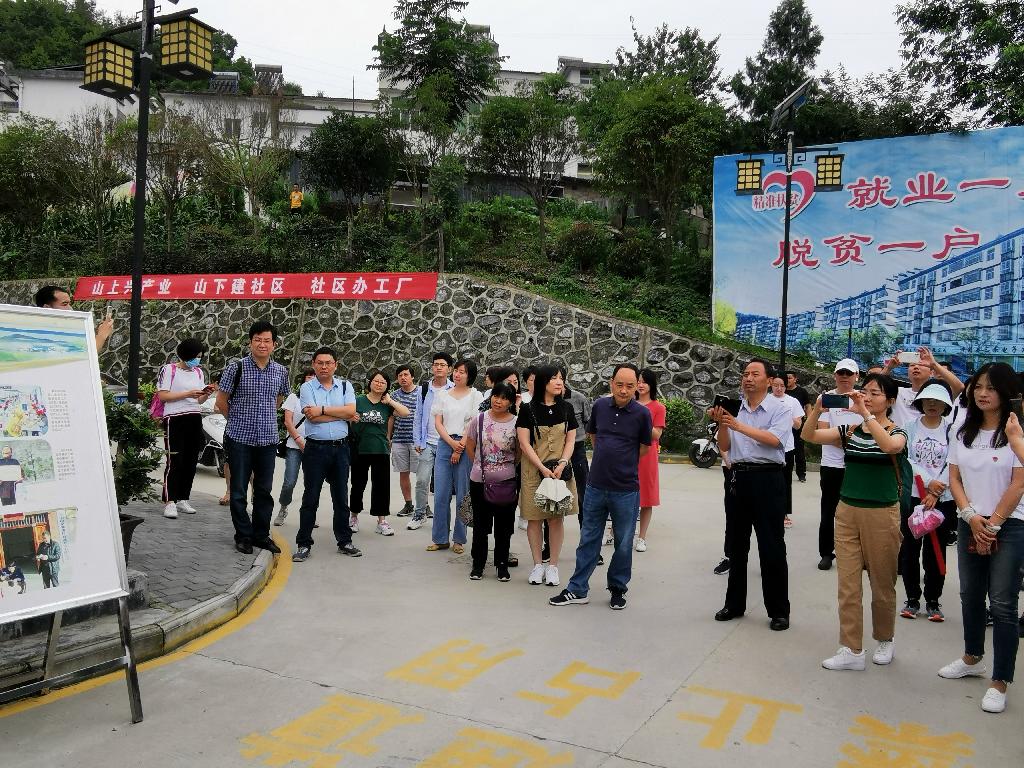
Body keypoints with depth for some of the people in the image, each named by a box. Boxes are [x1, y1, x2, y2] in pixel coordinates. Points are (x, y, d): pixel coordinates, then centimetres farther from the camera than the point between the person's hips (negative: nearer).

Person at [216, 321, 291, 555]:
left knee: (264, 490, 10)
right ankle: (243, 536, 18)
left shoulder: (281, 371, 4)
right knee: (239, 490, 5)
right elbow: (221, 401, 0)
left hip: (268, 439, 3)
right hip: (240, 438, -3)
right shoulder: (236, 367, -7)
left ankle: (261, 535, 21)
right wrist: (239, 420, 7)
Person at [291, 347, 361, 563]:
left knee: (341, 497, 11)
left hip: (340, 448, 3)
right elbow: (312, 417, -14)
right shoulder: (307, 387, 0)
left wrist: (323, 410, -13)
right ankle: (304, 545, 10)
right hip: (316, 449, -3)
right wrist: (340, 413, -9)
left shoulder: (345, 386, 8)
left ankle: (344, 541, 22)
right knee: (310, 498, 2)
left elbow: (351, 411, -9)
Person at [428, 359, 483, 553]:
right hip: (444, 444, 3)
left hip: (466, 447, -3)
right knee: (441, 494, 1)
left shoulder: (475, 395, 3)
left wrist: (460, 449, -9)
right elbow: (438, 423, 7)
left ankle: (459, 539, 11)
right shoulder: (442, 394, 12)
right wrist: (452, 443, -8)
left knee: (463, 495, 1)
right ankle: (440, 539, 11)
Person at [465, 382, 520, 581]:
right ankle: (478, 564, 24)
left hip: (506, 482, -1)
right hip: (479, 481, 1)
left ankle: (502, 565, 23)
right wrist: (481, 466, 10)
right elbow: (470, 447, 8)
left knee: (504, 525, 9)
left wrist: (508, 466, 5)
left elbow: (520, 451, 4)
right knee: (480, 524, 11)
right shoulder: (479, 419, -4)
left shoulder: (516, 423, -7)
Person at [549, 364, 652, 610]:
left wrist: (622, 465, 8)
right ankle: (578, 590, 21)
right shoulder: (600, 405, -1)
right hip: (595, 487, 3)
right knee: (588, 540, 11)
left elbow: (644, 448, 4)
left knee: (623, 544, 10)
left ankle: (618, 589, 28)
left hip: (626, 490, -3)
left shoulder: (642, 414, -9)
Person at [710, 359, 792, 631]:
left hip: (767, 479, -4)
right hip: (739, 477, 5)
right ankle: (734, 604, 26)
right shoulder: (734, 410, 8)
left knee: (772, 548, 1)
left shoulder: (779, 409, -2)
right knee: (735, 545, 13)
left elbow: (774, 439, -20)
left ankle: (779, 611, 13)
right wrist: (722, 424, -12)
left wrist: (739, 426, -25)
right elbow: (725, 446, 5)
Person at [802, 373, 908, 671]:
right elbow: (809, 436, -8)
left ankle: (884, 640, 32)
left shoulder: (896, 431, -5)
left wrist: (865, 413, -33)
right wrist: (818, 408, -23)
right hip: (847, 510, 3)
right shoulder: (849, 430, 5)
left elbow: (890, 446, -30)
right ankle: (851, 650, 8)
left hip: (882, 513, -3)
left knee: (882, 583, 11)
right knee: (848, 583, 2)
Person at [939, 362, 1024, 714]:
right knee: (970, 595, 16)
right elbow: (954, 479, 7)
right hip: (970, 525, 5)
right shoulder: (963, 432, 9)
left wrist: (992, 524, -11)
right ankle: (972, 659, 34)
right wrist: (972, 517, -7)